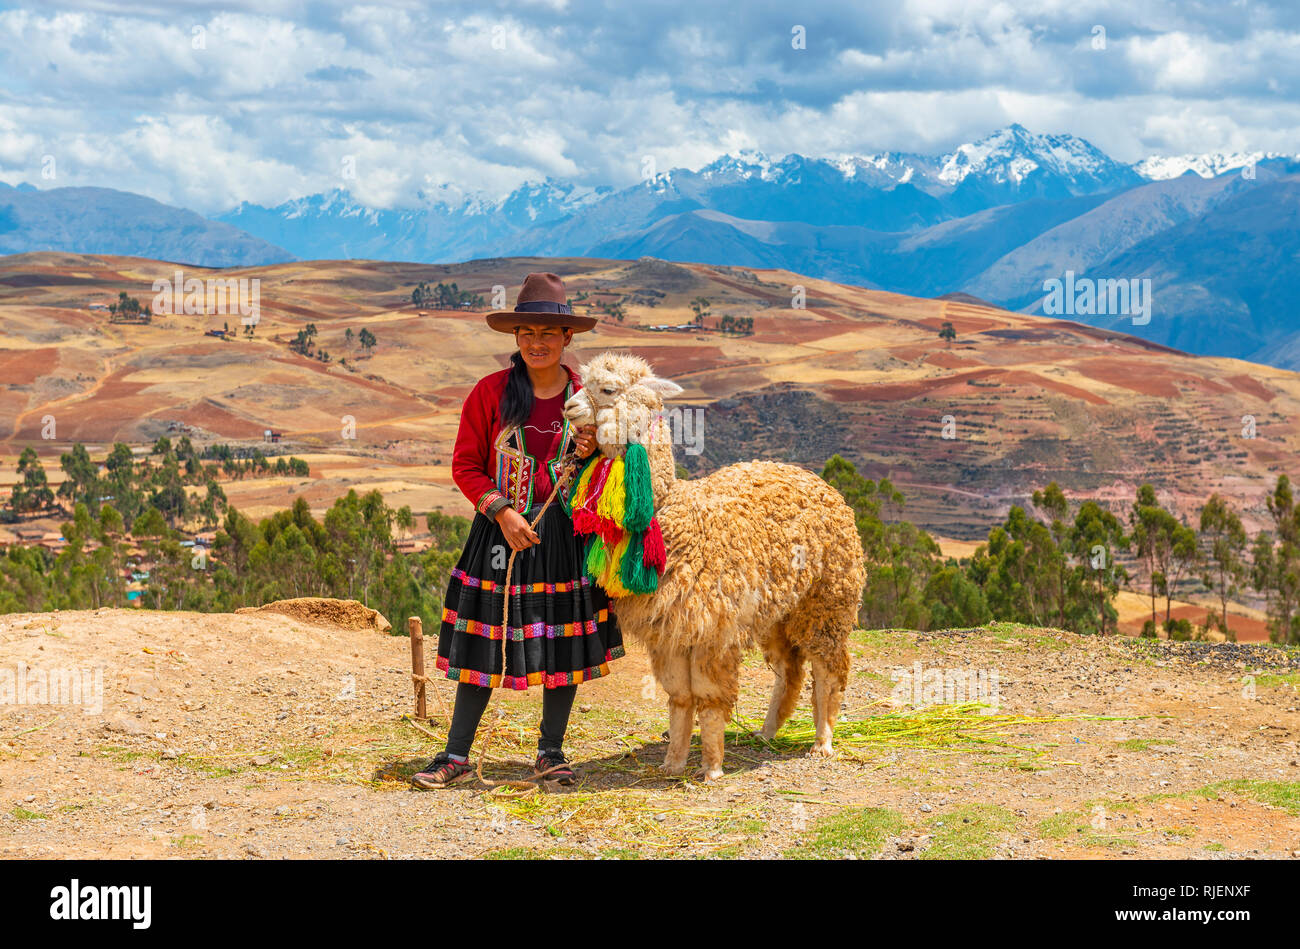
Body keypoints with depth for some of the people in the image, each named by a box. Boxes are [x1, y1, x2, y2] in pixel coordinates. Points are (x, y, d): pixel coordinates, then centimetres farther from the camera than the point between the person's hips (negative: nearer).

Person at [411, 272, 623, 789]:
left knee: (564, 642, 7)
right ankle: (456, 755, 10)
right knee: (484, 643, 1)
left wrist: (591, 453, -9)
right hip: (501, 530, -2)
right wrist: (502, 511, -14)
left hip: (567, 531, 2)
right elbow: (465, 465, -1)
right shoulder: (490, 392, -4)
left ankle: (550, 750, 23)